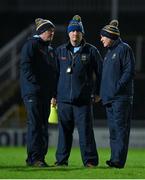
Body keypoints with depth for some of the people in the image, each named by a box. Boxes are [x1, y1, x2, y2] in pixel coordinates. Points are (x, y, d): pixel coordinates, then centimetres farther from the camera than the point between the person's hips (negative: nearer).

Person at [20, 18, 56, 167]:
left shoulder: (50, 49, 21)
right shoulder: (31, 44, -5)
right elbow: (25, 66, -13)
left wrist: (52, 90, 13)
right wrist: (35, 82, -18)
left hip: (46, 93, 8)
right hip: (33, 92, -8)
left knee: (43, 125, 7)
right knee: (34, 124, -11)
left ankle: (41, 157, 10)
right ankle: (33, 158, -11)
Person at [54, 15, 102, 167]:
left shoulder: (91, 51, 3)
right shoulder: (60, 51, 9)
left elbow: (100, 72, 8)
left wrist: (98, 92, 5)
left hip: (83, 99, -2)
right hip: (63, 98, 2)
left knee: (85, 130, -4)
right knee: (64, 130, 6)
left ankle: (90, 160, 1)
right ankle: (61, 159, 14)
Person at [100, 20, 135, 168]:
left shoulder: (124, 49, -6)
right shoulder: (109, 52, 21)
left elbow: (129, 72, -13)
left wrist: (118, 87, -18)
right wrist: (103, 92, 13)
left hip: (121, 97, -9)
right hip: (109, 97, 9)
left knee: (120, 128, -11)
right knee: (113, 129, 8)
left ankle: (118, 160, -15)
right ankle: (115, 159, 11)